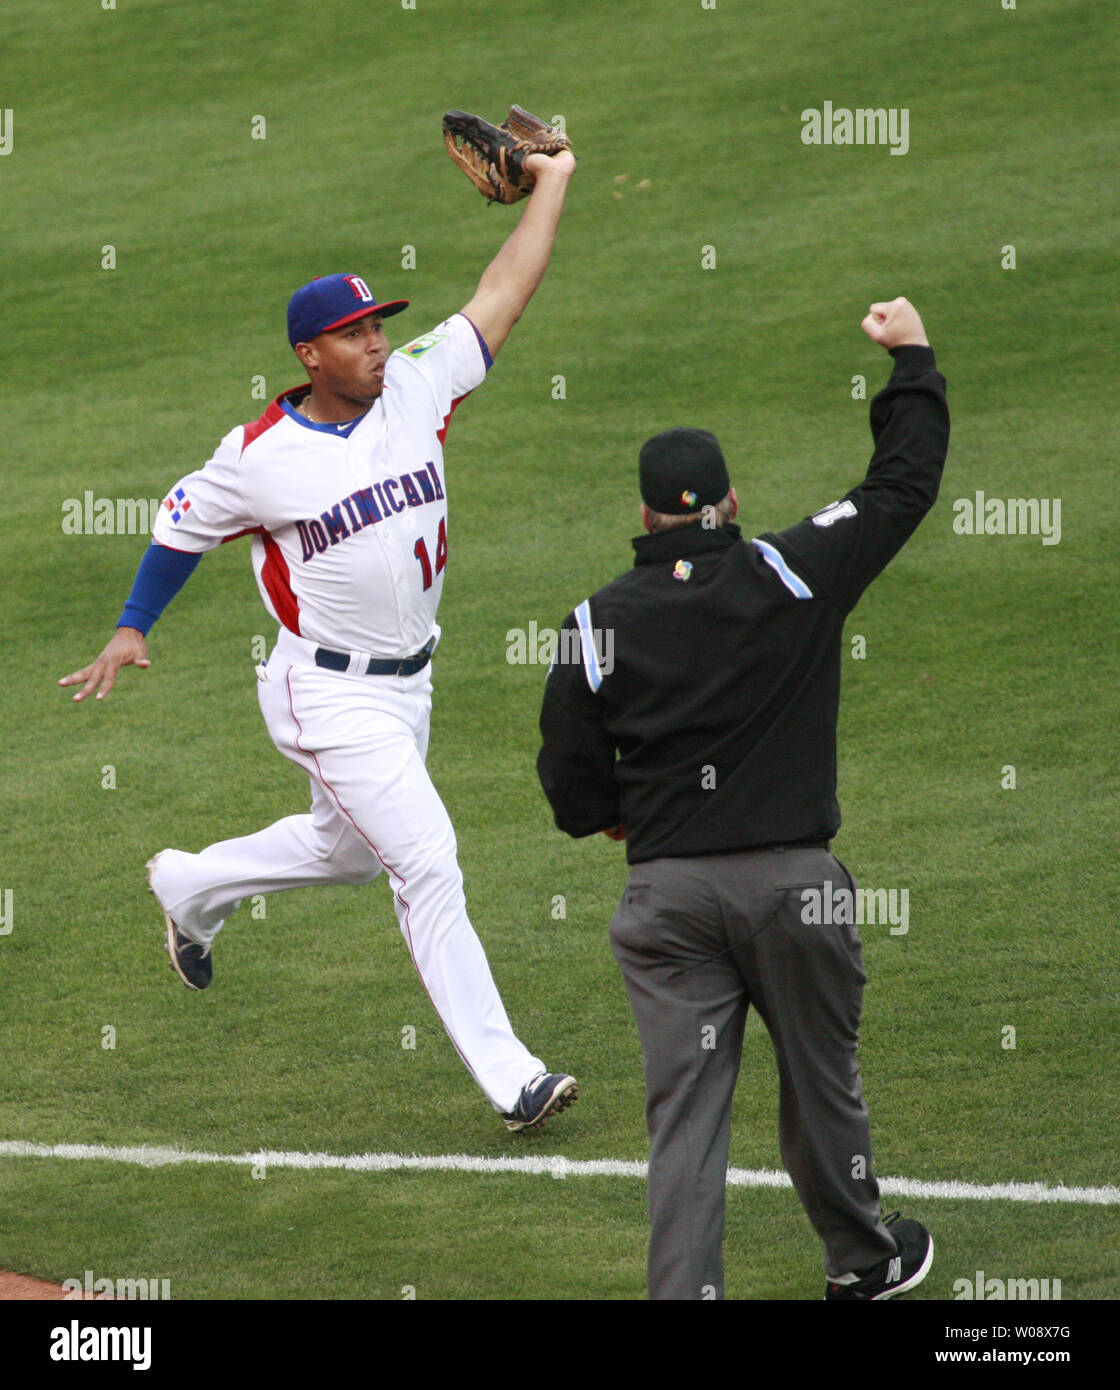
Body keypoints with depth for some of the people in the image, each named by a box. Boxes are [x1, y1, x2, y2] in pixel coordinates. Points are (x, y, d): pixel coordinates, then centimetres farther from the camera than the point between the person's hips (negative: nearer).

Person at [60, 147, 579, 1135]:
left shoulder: (416, 390, -2)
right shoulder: (259, 457, -14)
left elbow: (501, 298, 0)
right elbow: (183, 527, 2)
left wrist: (552, 184, -2)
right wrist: (130, 631, 2)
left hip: (408, 683, 7)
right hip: (330, 697, -7)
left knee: (346, 851, 24)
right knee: (427, 864, -12)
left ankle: (191, 887, 50)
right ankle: (505, 1073, -10)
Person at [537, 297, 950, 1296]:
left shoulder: (600, 623, -2)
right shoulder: (793, 578, -5)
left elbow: (572, 784, 2)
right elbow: (906, 483, 5)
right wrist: (913, 360, 19)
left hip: (666, 891, 1)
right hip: (791, 878, 0)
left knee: (685, 1109, 2)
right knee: (820, 1081, 16)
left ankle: (684, 1296, -6)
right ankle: (863, 1261, 34)